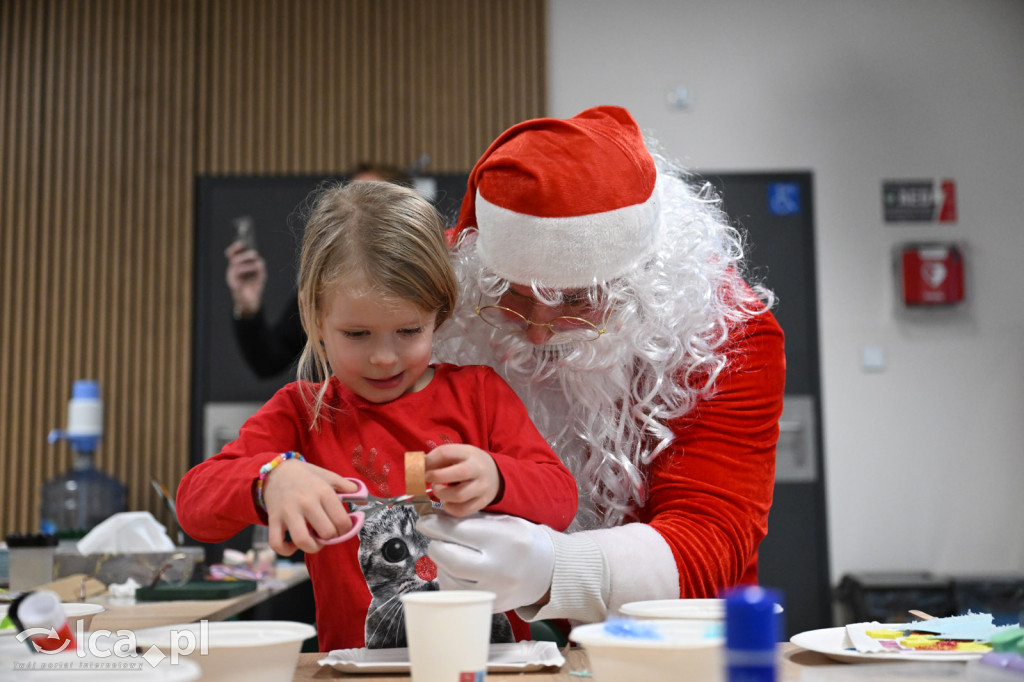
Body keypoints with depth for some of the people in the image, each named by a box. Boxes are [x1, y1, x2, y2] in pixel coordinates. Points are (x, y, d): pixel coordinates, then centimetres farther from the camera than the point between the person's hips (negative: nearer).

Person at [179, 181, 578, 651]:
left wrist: (496, 480, -23)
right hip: (360, 669, 1)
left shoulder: (478, 392, 8)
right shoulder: (302, 412, 6)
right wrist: (271, 479, -27)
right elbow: (193, 502, -6)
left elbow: (562, 497, 0)